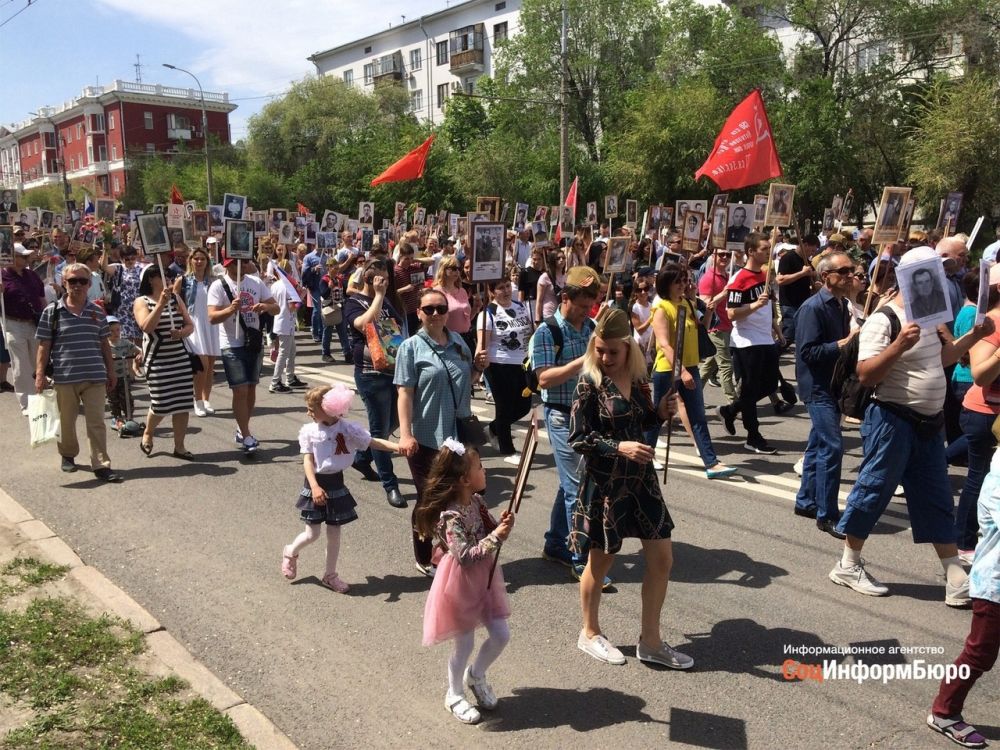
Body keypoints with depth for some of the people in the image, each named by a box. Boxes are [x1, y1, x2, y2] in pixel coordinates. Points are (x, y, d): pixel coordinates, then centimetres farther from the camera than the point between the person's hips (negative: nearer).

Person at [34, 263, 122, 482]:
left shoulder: (97, 312, 5)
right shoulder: (52, 311, -2)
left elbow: (104, 344, 12)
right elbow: (44, 346, -1)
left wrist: (111, 372, 12)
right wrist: (39, 374, -5)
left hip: (95, 377, 1)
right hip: (64, 378, -1)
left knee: (97, 422, 1)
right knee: (67, 421, 14)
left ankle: (101, 465, 4)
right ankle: (68, 455, 36)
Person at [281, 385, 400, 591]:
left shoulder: (348, 429, -10)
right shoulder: (309, 431, -9)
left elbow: (373, 442, -11)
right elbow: (307, 460, -11)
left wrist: (398, 446, -22)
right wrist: (314, 486, -22)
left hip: (336, 484, 1)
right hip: (315, 483, -1)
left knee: (334, 532, 10)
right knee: (312, 533, 4)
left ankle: (330, 575, 27)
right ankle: (291, 552, 37)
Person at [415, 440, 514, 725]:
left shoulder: (476, 502, -3)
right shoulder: (451, 516, -27)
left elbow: (489, 531, 8)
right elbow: (465, 556, -30)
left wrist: (502, 524, -13)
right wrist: (496, 537, -34)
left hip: (484, 577, 7)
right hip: (462, 582, -7)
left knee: (500, 635, 12)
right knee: (464, 644, 9)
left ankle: (476, 675, 39)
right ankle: (454, 696, 33)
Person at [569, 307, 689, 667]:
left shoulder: (637, 379, 2)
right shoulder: (589, 384, -14)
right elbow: (577, 439, -15)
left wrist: (659, 413, -5)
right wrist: (618, 447, -26)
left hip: (640, 477, 6)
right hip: (604, 482, -6)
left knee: (662, 559, 8)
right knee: (601, 561, 10)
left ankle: (650, 640, 24)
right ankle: (590, 633, 34)